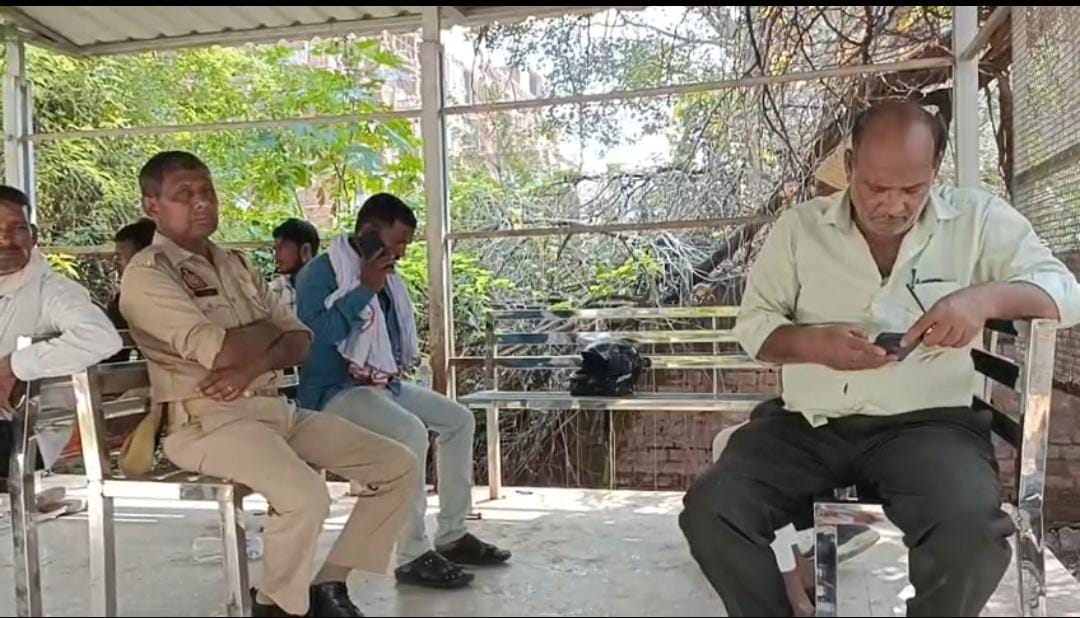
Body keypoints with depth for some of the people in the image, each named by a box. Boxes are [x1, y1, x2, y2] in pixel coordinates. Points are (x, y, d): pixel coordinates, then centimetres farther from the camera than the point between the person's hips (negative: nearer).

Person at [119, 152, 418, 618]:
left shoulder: (235, 265, 18)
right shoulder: (146, 274, -6)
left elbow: (300, 339, 10)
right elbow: (218, 351, -19)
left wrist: (254, 365, -12)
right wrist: (268, 327, 1)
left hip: (275, 407, 8)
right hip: (207, 421, -7)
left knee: (398, 466, -1)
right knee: (306, 498, -33)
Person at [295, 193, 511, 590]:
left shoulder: (385, 277, 14)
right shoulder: (320, 273, -11)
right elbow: (313, 333, -26)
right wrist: (364, 288, -24)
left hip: (385, 383, 9)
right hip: (335, 391, -9)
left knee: (459, 419, 4)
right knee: (410, 431, -32)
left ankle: (452, 535, 10)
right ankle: (412, 556, -22)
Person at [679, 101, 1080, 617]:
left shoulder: (979, 219, 6)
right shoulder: (799, 227, 8)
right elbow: (752, 324, 9)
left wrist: (984, 296, -18)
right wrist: (812, 343, -13)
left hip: (925, 423, -1)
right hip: (807, 424, 2)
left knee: (969, 528, -33)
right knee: (708, 511, -22)